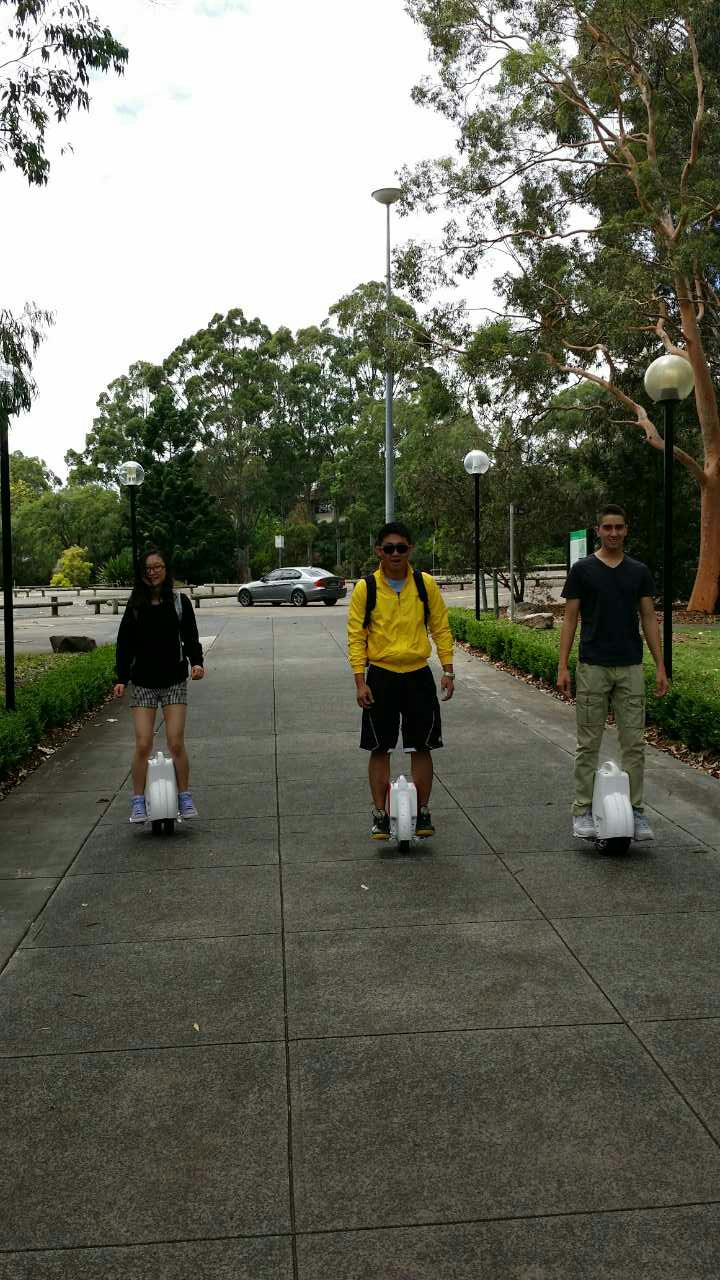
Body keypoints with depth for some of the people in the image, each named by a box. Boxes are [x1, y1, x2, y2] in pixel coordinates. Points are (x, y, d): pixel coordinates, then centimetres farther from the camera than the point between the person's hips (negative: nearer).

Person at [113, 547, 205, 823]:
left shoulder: (179, 602, 1)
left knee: (176, 743, -6)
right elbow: (125, 643, 4)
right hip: (144, 684, 1)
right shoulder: (135, 606, 3)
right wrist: (121, 678, -5)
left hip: (174, 682, -1)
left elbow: (190, 636, 2)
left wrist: (196, 662, -17)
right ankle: (138, 801, 8)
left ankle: (184, 797, 9)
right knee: (143, 744, -4)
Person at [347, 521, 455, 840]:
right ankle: (380, 815, 15)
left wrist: (448, 671, 1)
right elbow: (356, 637, -3)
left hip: (418, 675, 1)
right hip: (381, 676, -1)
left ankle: (422, 813, 18)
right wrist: (360, 681, -9)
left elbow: (441, 629, 6)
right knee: (379, 749, 5)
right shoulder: (365, 588, -4)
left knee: (422, 748, 5)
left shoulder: (426, 585, 0)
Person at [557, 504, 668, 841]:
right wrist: (562, 666, -8)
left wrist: (660, 666, -1)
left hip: (630, 668, 3)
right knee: (588, 744, 2)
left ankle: (635, 810, 12)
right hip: (592, 667, -2)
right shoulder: (582, 569, -1)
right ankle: (583, 811, 10)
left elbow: (649, 618, 7)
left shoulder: (639, 571, 7)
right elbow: (570, 619, -1)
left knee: (634, 744, 4)